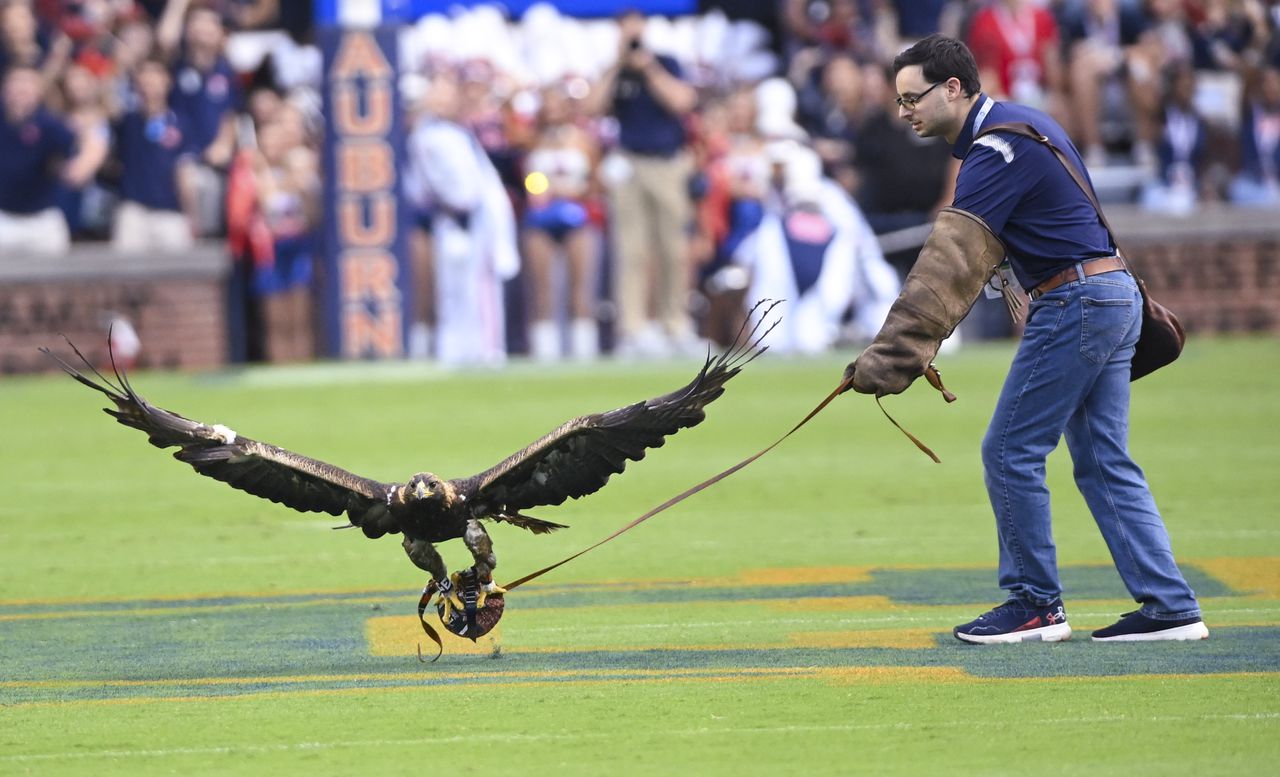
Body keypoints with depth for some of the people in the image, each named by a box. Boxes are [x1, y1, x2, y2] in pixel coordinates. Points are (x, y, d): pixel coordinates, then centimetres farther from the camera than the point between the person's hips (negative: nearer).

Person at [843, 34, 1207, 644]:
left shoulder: (998, 148, -17)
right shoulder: (1016, 125, 15)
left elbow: (950, 266, -25)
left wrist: (890, 357, -28)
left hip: (1074, 304, -10)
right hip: (1115, 297, 10)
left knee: (1010, 453, -3)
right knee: (1104, 462, 10)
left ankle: (1035, 604, 3)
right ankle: (1170, 608, 7)